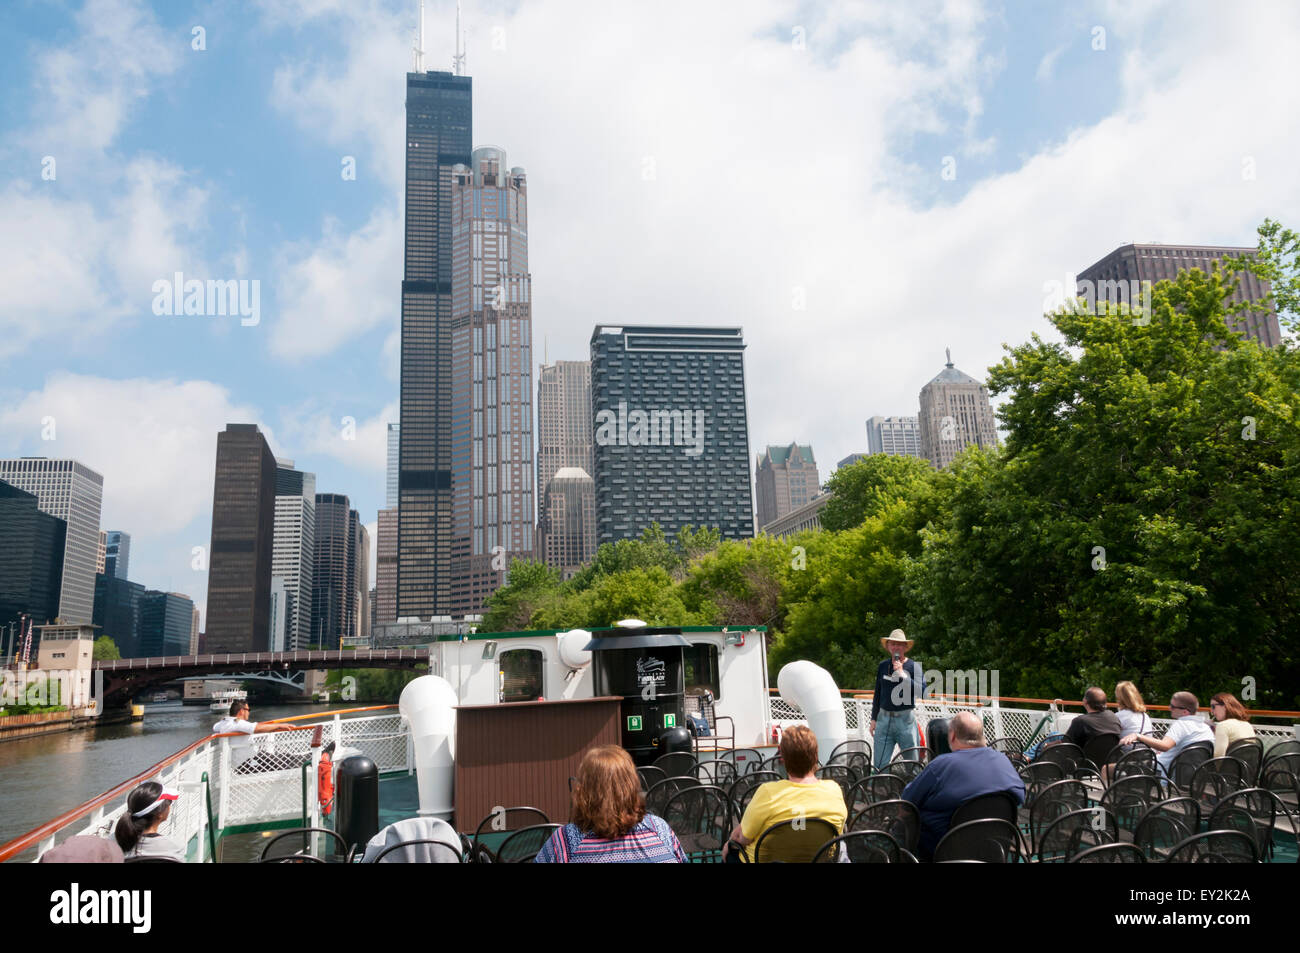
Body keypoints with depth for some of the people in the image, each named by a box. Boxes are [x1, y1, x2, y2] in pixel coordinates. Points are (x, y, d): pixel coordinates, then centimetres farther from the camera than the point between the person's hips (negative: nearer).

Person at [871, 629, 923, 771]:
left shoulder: (913, 666, -2)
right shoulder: (882, 666, 9)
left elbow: (921, 690, -16)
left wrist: (902, 674, -19)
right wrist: (874, 719, 17)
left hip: (905, 718, -3)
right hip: (884, 718, 3)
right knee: (879, 765, 2)